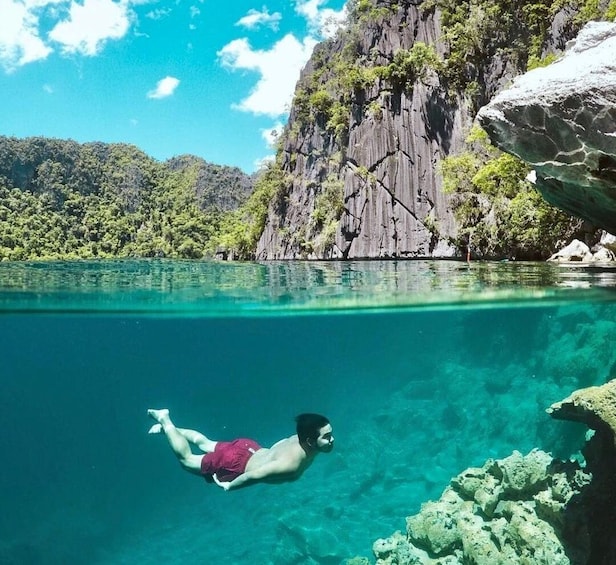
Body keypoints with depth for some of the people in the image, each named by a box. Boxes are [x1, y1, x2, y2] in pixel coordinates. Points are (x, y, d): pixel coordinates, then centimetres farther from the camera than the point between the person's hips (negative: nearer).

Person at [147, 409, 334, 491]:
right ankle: (165, 421, 29)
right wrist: (229, 486, -17)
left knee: (206, 444, 32)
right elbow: (253, 475, -34)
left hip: (248, 448, 6)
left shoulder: (301, 439, -17)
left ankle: (166, 424, 44)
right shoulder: (291, 465, -40)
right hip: (235, 464, -6)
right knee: (186, 459, 18)